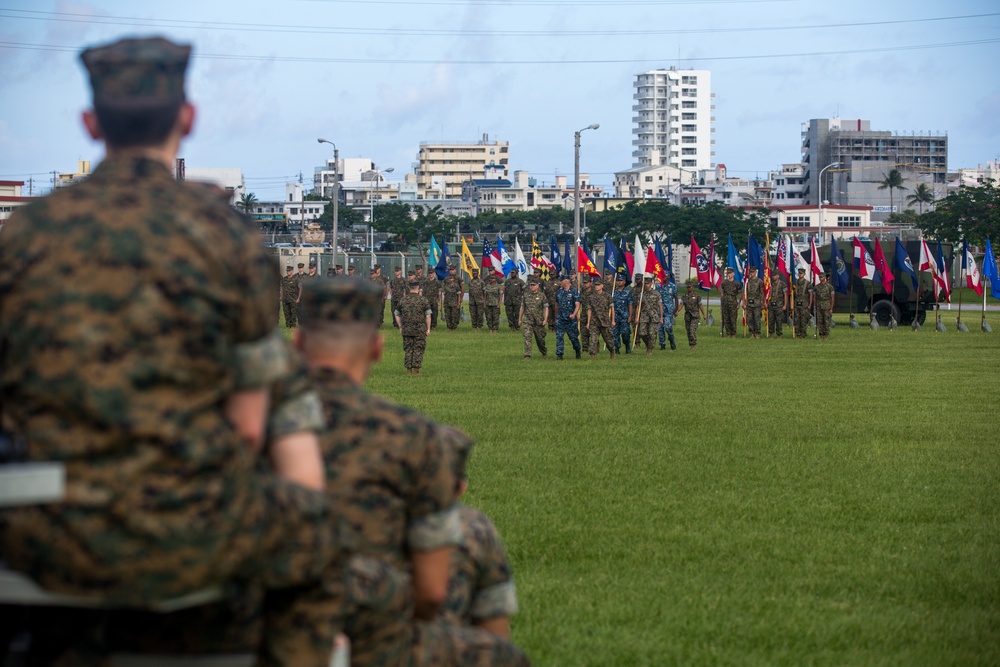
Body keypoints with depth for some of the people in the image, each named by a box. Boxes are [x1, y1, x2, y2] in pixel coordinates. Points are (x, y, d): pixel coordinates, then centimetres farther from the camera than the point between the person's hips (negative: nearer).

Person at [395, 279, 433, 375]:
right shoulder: (423, 299, -5)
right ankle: (416, 370, -1)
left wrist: (400, 327, 17)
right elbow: (428, 315, -7)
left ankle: (408, 370, 7)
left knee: (408, 350, 9)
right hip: (420, 330, -3)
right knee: (418, 350, 3)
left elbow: (396, 314, 10)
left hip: (406, 329, 3)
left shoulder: (403, 300, 5)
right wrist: (428, 329, -1)